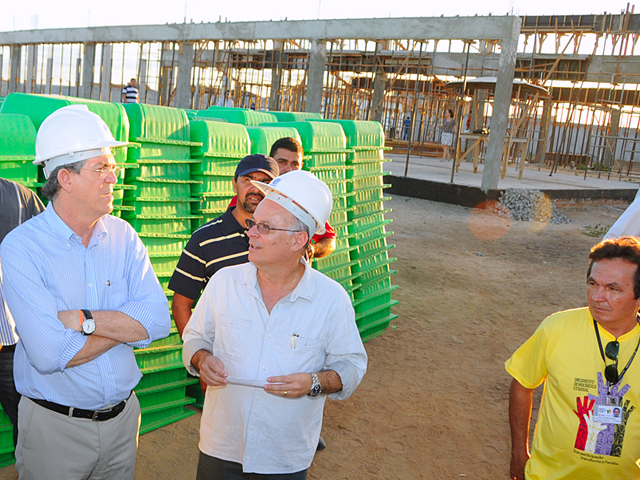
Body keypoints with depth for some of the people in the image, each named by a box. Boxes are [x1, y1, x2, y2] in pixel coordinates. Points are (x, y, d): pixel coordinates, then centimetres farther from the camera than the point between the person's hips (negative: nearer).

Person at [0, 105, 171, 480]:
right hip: (55, 424, -4)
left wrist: (84, 319, -22)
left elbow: (159, 320, -11)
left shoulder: (123, 236, -2)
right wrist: (126, 324, -14)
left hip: (123, 416, 4)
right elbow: (49, 354, -26)